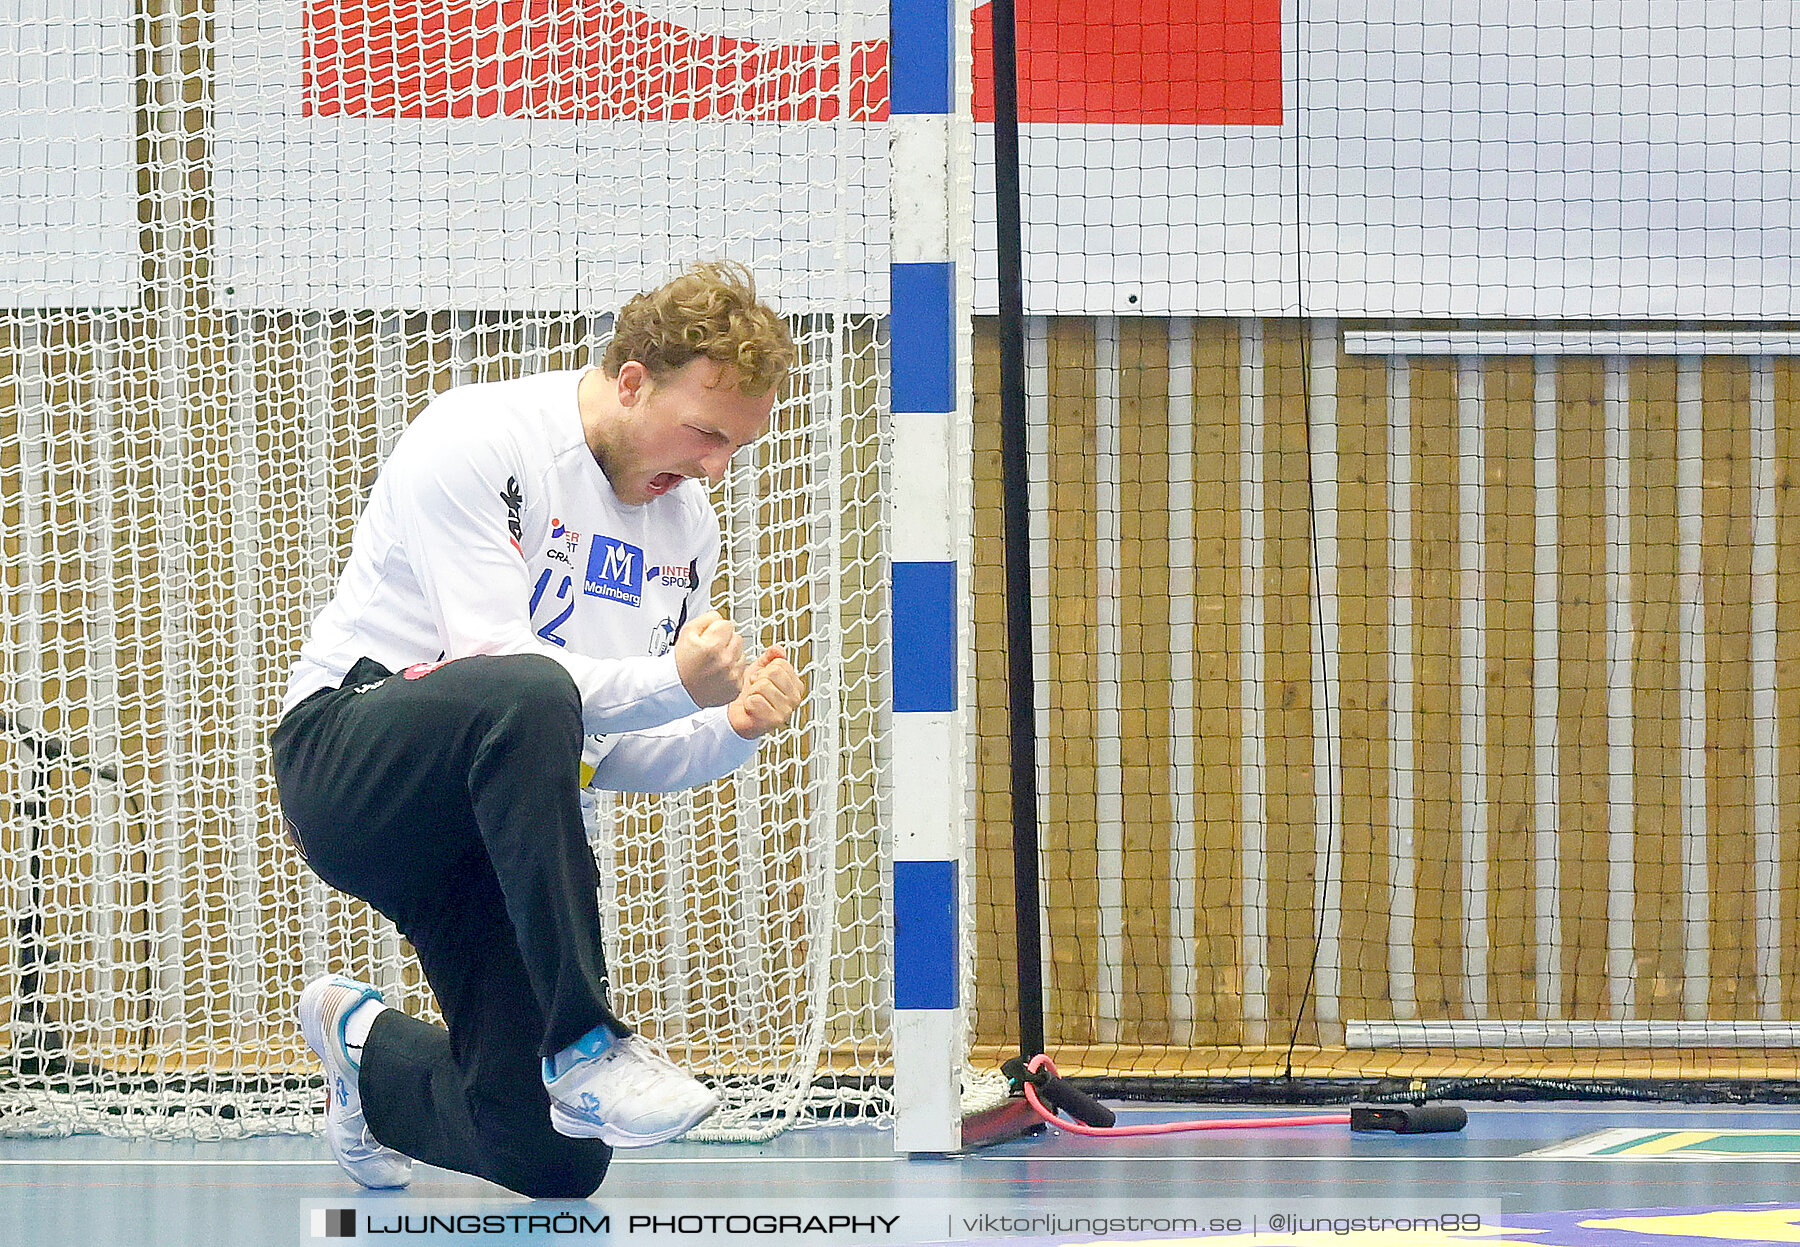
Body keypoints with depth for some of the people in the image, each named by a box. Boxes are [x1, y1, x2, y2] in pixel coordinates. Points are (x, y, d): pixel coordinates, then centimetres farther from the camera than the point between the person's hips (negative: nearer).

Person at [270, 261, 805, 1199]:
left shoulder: (687, 525, 9)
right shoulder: (474, 444, -13)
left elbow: (630, 753, 10)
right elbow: (494, 663, -22)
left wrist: (734, 727, -10)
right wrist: (675, 683, -32)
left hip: (503, 822, 7)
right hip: (348, 762, -7)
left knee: (553, 1160, -6)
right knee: (526, 696, -41)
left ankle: (368, 1054, 28)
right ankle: (585, 1046, -36)